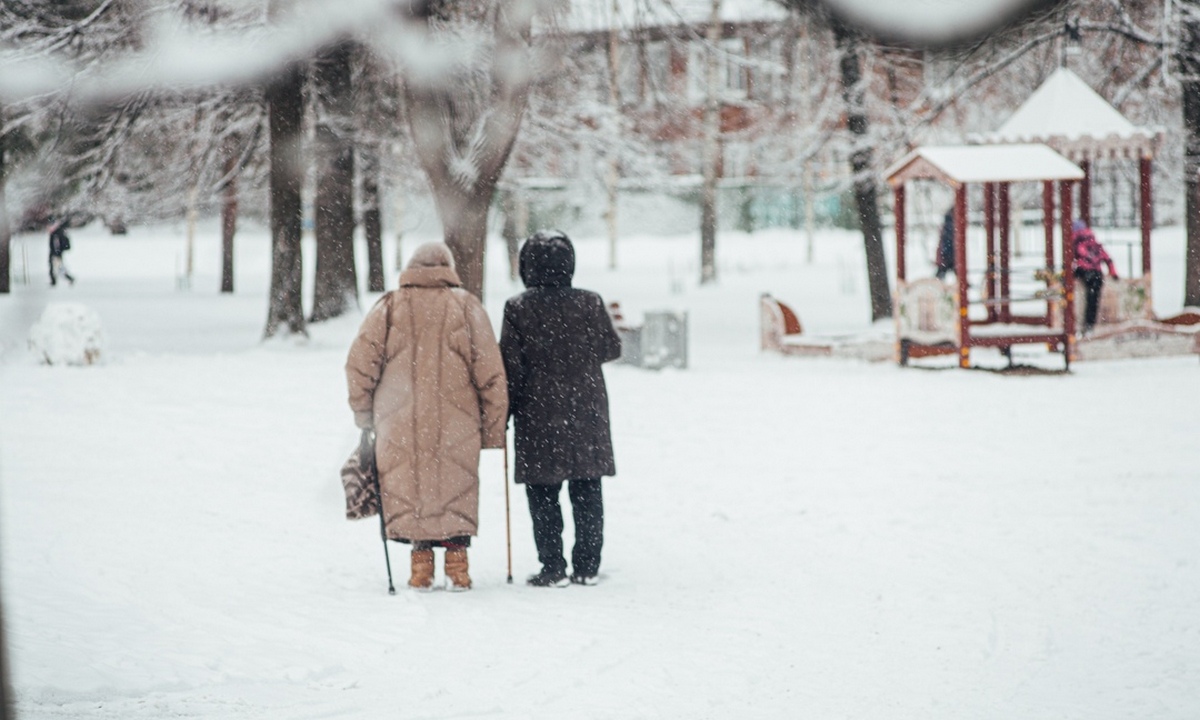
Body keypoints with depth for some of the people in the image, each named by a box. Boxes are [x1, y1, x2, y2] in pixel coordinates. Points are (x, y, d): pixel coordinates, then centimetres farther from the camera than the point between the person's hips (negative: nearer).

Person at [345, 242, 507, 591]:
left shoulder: (389, 307, 2)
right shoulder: (466, 307, 3)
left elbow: (359, 363, -2)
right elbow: (490, 373, 1)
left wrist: (362, 411, 11)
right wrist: (494, 427, 6)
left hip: (399, 424, 0)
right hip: (456, 426, 0)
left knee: (408, 488, 8)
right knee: (457, 490, 10)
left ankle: (421, 562, 6)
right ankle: (457, 562, 5)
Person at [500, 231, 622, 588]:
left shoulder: (518, 309, -9)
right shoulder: (590, 304, -3)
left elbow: (511, 369, -8)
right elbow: (611, 349, 8)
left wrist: (503, 416, 2)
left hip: (539, 418, -2)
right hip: (587, 415, 3)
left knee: (543, 495, 4)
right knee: (587, 492, 9)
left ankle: (553, 568, 2)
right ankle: (587, 567, 11)